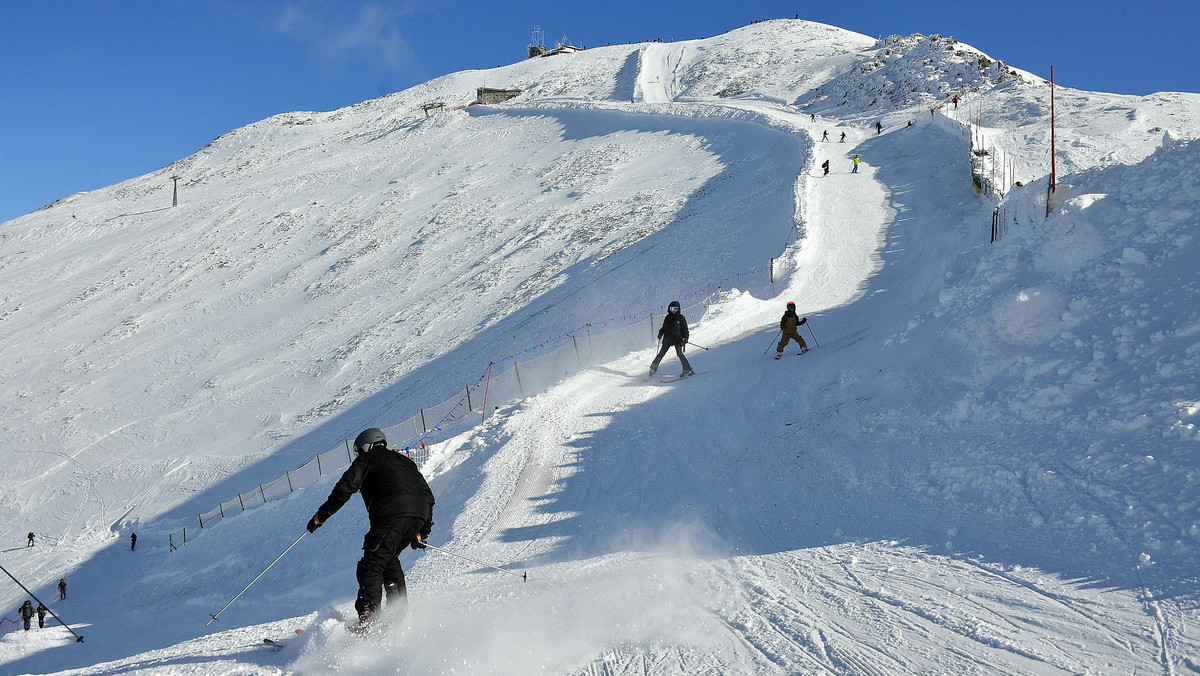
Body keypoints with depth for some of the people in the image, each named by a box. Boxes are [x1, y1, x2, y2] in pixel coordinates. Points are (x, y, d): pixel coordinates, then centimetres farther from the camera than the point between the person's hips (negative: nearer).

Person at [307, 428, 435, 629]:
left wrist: (320, 516, 8)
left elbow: (345, 488, 3)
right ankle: (399, 609, 17)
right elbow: (428, 495, 32)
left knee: (372, 564, -9)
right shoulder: (404, 460, 35)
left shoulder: (367, 459, 17)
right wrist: (423, 532, 36)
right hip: (419, 514, 7)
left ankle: (369, 615, -26)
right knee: (389, 559, 24)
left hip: (391, 513, -7)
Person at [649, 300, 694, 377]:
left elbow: (685, 329, -2)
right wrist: (660, 333, 5)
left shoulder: (681, 318, -1)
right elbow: (664, 327, 21)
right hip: (668, 339, 4)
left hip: (678, 339, -4)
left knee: (679, 354, -16)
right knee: (661, 353, 3)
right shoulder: (667, 318, 9)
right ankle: (653, 368, 14)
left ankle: (688, 370, -12)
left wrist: (685, 338, -13)